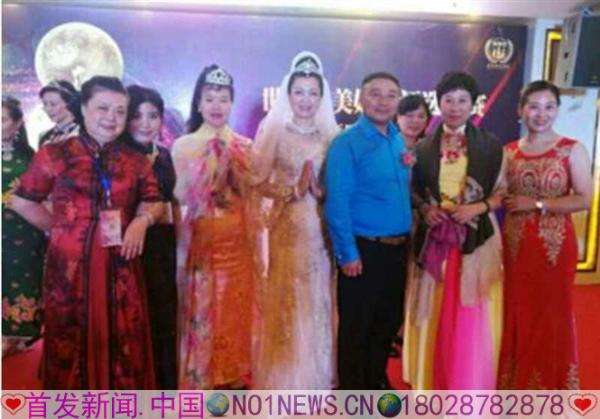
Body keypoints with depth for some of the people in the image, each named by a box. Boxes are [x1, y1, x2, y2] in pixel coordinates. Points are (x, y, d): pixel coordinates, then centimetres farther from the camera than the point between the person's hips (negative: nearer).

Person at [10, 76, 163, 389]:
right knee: (71, 342, 8)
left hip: (119, 267, 2)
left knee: (121, 344, 8)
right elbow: (23, 202, 8)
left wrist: (142, 220, -7)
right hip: (70, 265, -2)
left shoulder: (136, 161, 8)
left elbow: (154, 202, 14)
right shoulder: (54, 155, 1)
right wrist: (61, 229, 4)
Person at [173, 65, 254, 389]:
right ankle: (200, 381, 19)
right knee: (201, 312, 2)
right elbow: (180, 197, -6)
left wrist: (230, 166, -9)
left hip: (236, 241, 3)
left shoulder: (244, 146, 7)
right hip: (200, 240, -3)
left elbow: (252, 195, 4)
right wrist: (207, 166, -15)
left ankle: (232, 379, 27)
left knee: (235, 311, 10)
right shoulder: (184, 145, -2)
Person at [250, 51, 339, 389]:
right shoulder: (274, 130, -4)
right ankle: (287, 378, 19)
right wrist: (294, 191, -16)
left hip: (322, 226, 3)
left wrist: (322, 191, -10)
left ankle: (318, 375, 27)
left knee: (319, 297, 11)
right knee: (288, 298, 3)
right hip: (288, 226, -3)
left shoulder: (331, 133, 6)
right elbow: (259, 183, -5)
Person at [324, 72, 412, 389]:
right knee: (355, 327, 7)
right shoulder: (347, 143, -12)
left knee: (388, 322, 19)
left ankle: (376, 381, 38)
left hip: (397, 248, 7)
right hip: (363, 249, -7)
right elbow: (336, 203, -17)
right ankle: (353, 391, 24)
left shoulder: (399, 141, 10)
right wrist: (348, 253, -19)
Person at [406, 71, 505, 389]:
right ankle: (433, 384, 23)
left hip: (477, 238, -1)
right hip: (434, 238, 2)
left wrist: (479, 207, -13)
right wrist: (424, 208, -7)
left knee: (472, 318, 1)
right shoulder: (424, 147, 7)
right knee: (434, 313, 7)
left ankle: (469, 391, 16)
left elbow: (503, 191, 4)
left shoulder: (490, 145, 2)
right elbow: (413, 189, 12)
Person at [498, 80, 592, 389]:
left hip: (555, 245, -3)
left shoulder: (572, 150, -4)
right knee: (517, 312, 9)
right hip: (515, 244, 3)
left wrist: (537, 205, -14)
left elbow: (584, 200, -10)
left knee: (551, 313, 7)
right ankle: (515, 383, 26)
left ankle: (547, 388, 25)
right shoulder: (508, 151, 6)